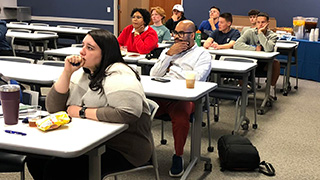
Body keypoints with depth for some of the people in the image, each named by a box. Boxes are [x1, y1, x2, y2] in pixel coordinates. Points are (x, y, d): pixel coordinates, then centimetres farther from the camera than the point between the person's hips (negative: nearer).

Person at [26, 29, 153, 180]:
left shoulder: (118, 75, -16)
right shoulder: (82, 73, 9)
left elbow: (128, 114, -33)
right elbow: (53, 107, 4)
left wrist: (83, 112, -19)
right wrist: (67, 72, -8)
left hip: (121, 149, -8)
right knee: (35, 158, -3)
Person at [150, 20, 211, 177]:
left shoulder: (202, 55, 12)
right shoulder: (168, 50, 27)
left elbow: (196, 79, -7)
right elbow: (154, 75, 14)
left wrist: (173, 68, 4)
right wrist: (169, 54, 5)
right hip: (160, 94, 4)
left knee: (180, 114, -38)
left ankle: (178, 156, -14)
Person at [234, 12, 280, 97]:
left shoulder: (272, 35, -7)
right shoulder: (250, 32, -7)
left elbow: (268, 49, -30)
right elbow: (236, 45, -22)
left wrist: (260, 33, -25)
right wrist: (255, 48, -23)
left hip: (265, 63, 0)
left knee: (276, 63, -30)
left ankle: (271, 88, -10)